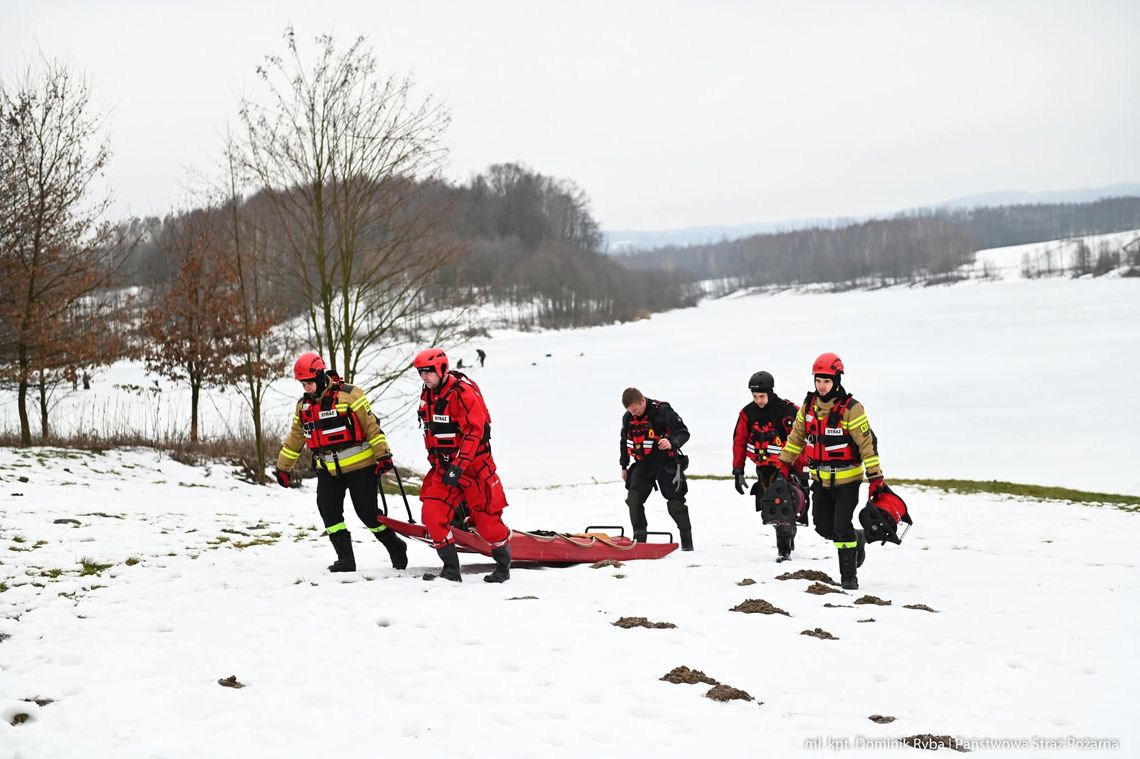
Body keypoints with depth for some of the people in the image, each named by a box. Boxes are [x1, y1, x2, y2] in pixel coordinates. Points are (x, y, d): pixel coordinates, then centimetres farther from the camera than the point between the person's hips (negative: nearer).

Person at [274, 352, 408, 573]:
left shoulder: (348, 395, -11)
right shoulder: (303, 405, 9)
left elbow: (371, 424, -11)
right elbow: (295, 437, 20)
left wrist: (383, 454, -16)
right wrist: (283, 467, 24)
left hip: (359, 466, -6)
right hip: (328, 471, 6)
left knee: (368, 512, -4)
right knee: (329, 512, -7)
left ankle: (396, 548, 18)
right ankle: (346, 559, 1)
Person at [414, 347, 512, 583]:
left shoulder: (464, 392, -18)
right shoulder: (428, 396, 8)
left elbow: (475, 432, -23)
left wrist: (459, 466, -27)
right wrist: (435, 462, 19)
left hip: (474, 465, -7)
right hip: (444, 467, 7)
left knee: (486, 519, -1)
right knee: (432, 515, -7)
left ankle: (504, 566, 19)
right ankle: (451, 570, 1)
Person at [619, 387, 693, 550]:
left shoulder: (662, 411, -18)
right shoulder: (627, 417, 0)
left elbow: (683, 432, -17)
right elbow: (624, 442, 17)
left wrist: (672, 442, -38)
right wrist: (624, 466, 19)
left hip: (666, 464, -5)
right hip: (642, 465, 5)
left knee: (675, 503, -2)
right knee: (633, 500, -6)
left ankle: (687, 541, 11)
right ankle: (639, 538, 4)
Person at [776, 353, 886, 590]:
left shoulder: (850, 409, -17)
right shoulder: (809, 406, 1)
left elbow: (867, 442, -17)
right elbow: (797, 436, 15)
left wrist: (875, 477, -20)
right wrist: (784, 463, 15)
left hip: (847, 479, -6)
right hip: (821, 479, 6)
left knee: (842, 527, -10)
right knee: (823, 526, 9)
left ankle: (849, 577, 2)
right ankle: (857, 539, 38)